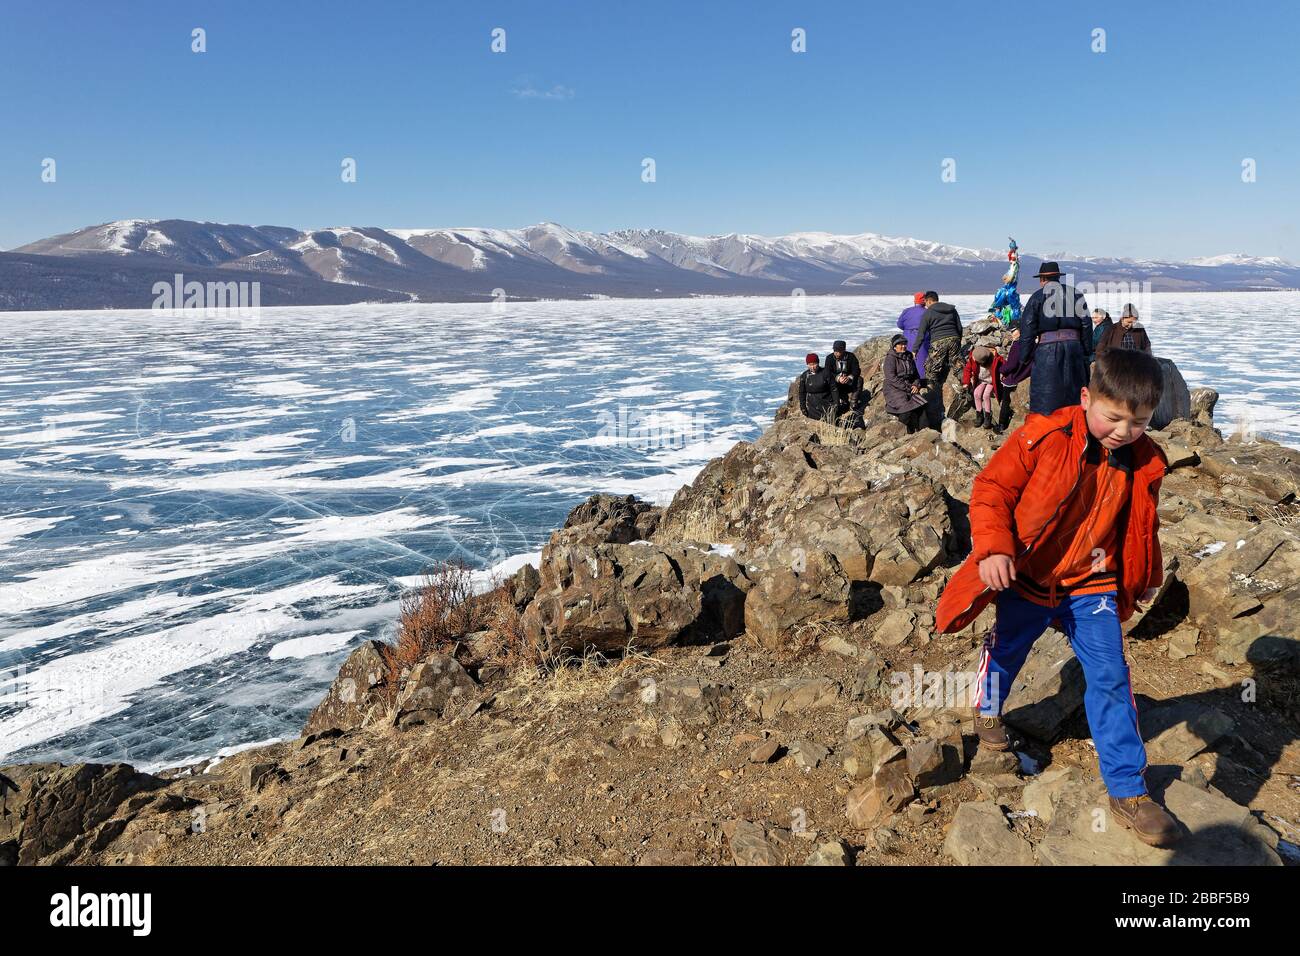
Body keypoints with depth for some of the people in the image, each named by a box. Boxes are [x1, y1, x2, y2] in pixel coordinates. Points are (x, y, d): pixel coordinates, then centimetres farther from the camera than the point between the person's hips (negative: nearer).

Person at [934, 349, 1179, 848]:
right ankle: (988, 709, 55)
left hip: (1092, 585, 2)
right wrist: (993, 547, -30)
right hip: (1027, 579, -2)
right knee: (1006, 653, 20)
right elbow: (992, 489, -16)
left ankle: (1128, 791, 7)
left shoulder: (1144, 461, -6)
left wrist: (1145, 579, 22)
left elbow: (1139, 526, 11)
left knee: (1110, 677, -4)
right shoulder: (1043, 437, -20)